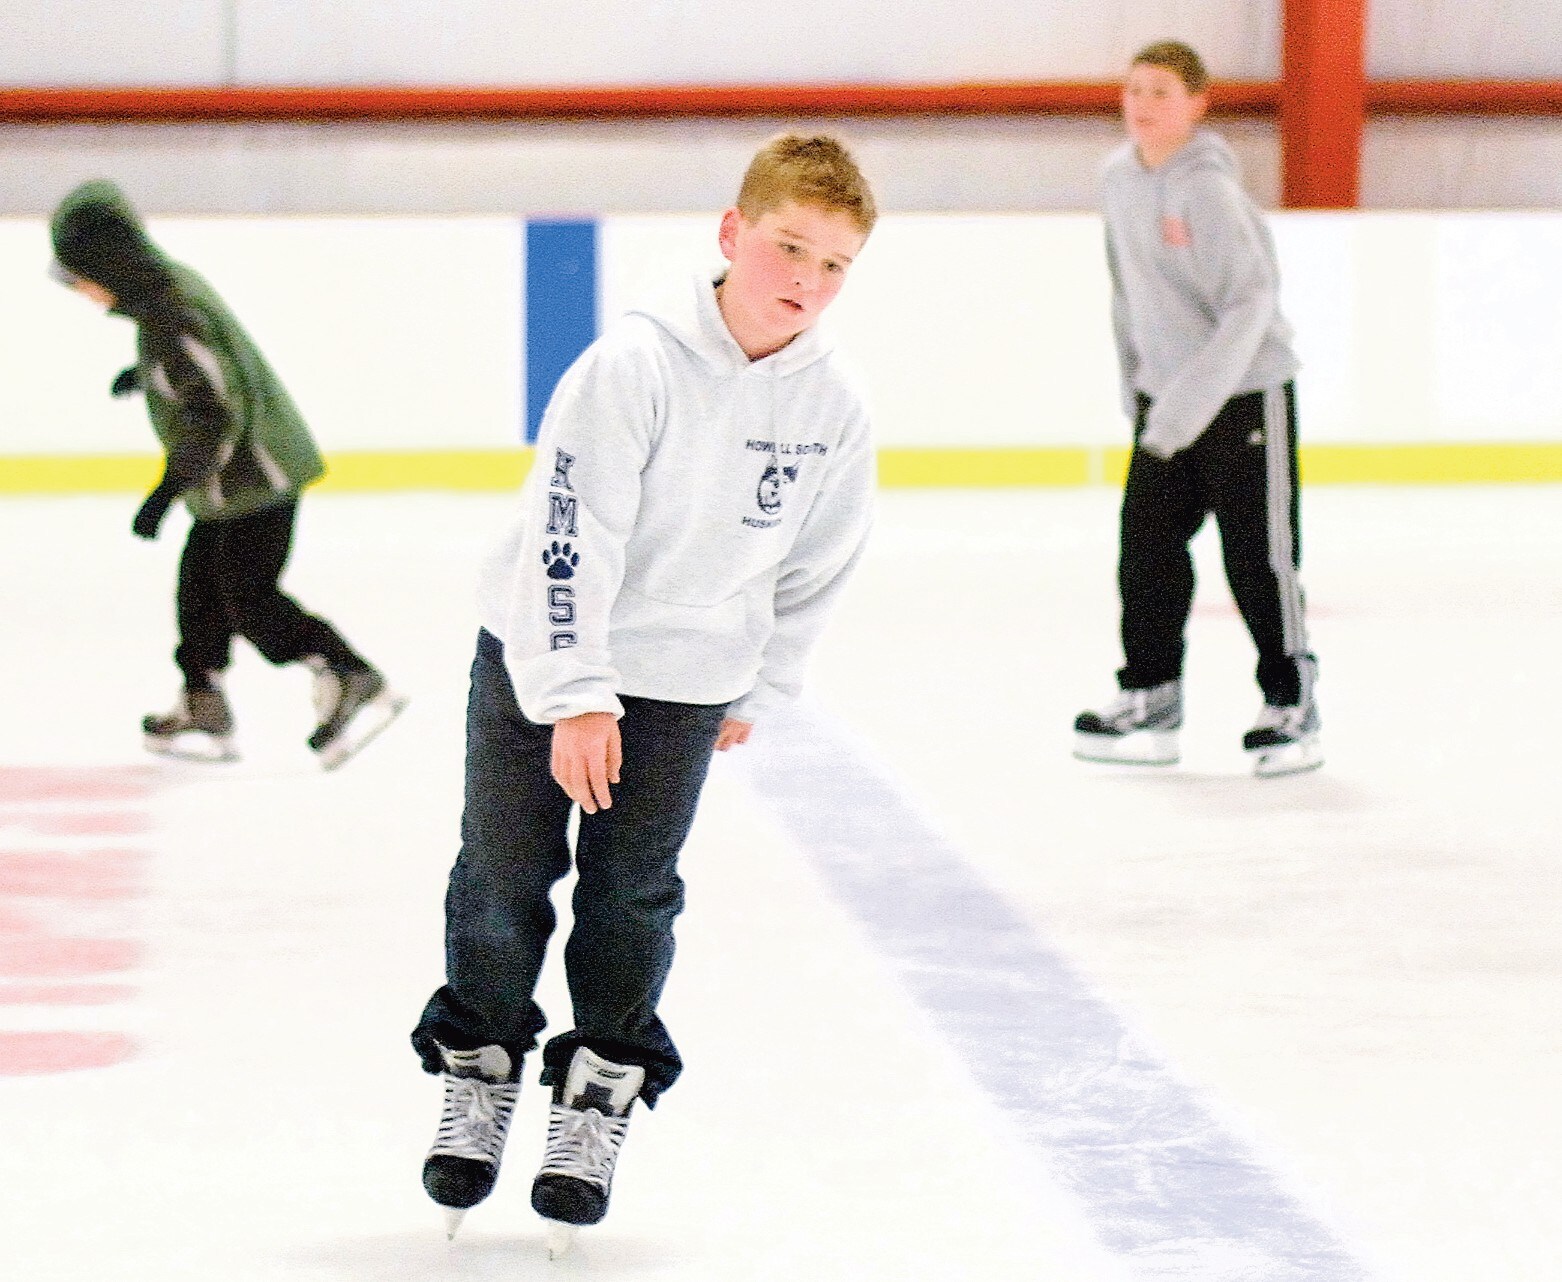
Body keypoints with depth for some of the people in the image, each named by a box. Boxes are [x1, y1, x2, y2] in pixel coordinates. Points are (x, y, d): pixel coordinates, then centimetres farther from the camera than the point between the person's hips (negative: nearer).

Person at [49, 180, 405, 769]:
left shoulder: (169, 313, -26)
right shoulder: (170, 285, 4)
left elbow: (215, 413, -29)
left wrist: (167, 490, -27)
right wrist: (147, 372, 42)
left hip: (256, 476, -10)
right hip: (244, 472, 10)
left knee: (249, 598, -6)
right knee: (200, 582, 16)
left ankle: (355, 682, -3)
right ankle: (203, 711, 24)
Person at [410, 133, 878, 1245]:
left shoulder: (833, 409, -7)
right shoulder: (635, 367, -22)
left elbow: (816, 568, 7)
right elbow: (570, 535, -23)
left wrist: (754, 693, 13)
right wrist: (575, 697, -25)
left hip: (684, 682, 3)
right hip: (539, 658, -2)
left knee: (632, 895, 2)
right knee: (503, 880, 5)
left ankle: (600, 1097, 18)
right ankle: (480, 1073, 25)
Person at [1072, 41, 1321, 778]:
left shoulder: (1209, 191, -20)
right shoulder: (1119, 181, 4)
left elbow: (1250, 303, -24)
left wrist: (1188, 404, -26)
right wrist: (1134, 386, 16)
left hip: (1245, 394, -7)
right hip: (1164, 398, 7)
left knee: (1259, 555, -2)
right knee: (1146, 546, 5)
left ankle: (1292, 707, 9)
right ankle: (1150, 697, 14)